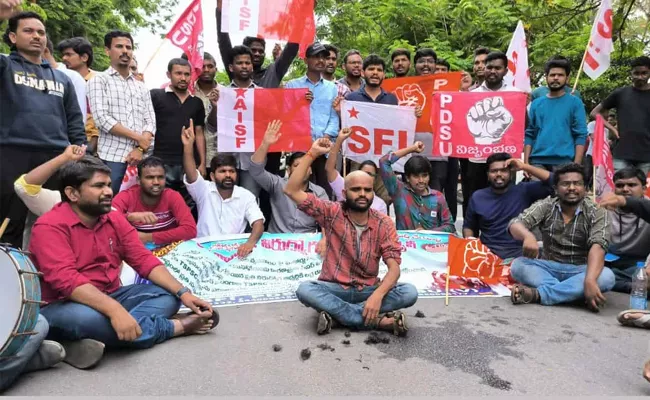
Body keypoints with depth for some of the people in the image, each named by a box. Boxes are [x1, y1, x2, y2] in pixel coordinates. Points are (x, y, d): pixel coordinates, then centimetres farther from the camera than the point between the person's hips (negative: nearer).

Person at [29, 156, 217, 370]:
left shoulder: (114, 219, 5)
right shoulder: (49, 227, -15)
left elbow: (144, 260, 0)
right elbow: (66, 279, -29)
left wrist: (182, 292, -13)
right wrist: (114, 310, -42)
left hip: (110, 297, 7)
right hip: (62, 307, -6)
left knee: (169, 295, -6)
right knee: (85, 318, -39)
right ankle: (177, 326, -22)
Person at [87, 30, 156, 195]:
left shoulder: (141, 87, 18)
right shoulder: (99, 80, 5)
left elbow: (150, 121, 9)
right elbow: (102, 118, -8)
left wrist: (140, 149, -8)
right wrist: (138, 137, -9)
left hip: (139, 157, 4)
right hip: (112, 157, -4)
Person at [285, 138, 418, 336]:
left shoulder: (384, 224, -4)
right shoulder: (332, 213, -5)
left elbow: (394, 267, -12)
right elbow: (291, 190, -14)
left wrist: (378, 295, -31)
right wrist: (312, 154, -19)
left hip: (369, 290, 1)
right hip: (334, 289, -1)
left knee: (410, 292, -25)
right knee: (304, 290, -33)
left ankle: (335, 313, -25)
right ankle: (378, 320, -30)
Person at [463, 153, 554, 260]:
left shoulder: (523, 191, 3)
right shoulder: (477, 197, 9)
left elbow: (553, 183, -8)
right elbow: (468, 226, 18)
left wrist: (524, 167, -11)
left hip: (518, 255, -1)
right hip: (487, 254, 1)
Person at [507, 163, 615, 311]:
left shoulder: (596, 212, -6)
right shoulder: (545, 206, -2)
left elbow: (598, 246, -22)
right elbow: (515, 224, -17)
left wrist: (589, 280, -41)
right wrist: (528, 235, -43)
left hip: (580, 270, 0)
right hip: (549, 268, 1)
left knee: (606, 276, -32)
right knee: (518, 265, -26)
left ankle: (536, 293, -35)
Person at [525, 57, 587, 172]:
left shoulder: (575, 102, 5)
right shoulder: (536, 103, 12)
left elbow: (581, 135, -1)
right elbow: (529, 134, 11)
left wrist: (576, 165, -9)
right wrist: (526, 162, 2)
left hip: (564, 161, -2)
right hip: (537, 160, 2)